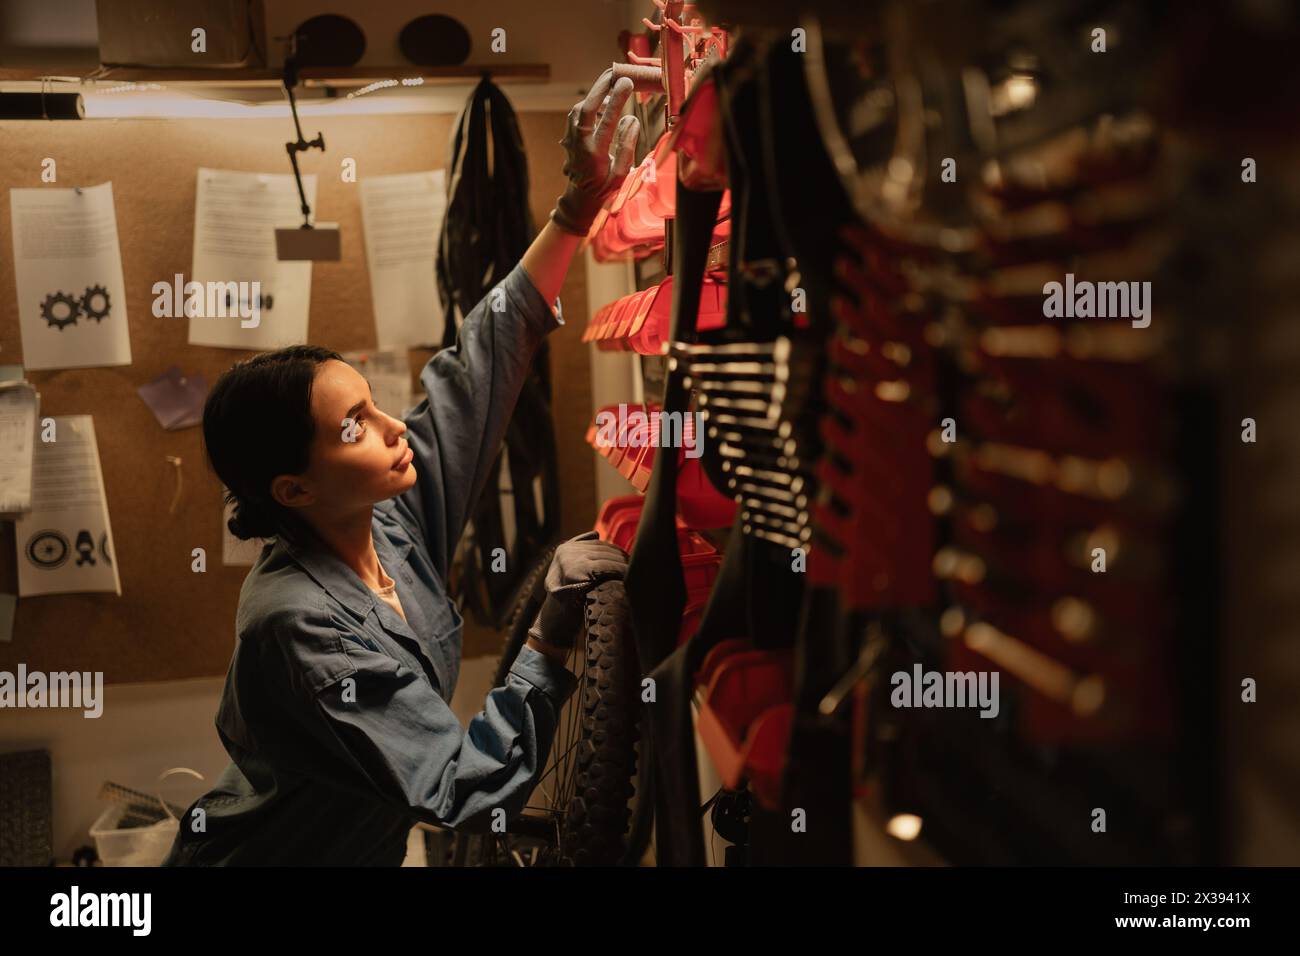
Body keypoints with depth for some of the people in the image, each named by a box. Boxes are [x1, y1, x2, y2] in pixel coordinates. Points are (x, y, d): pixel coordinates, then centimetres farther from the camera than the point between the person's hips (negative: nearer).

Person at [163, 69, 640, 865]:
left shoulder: (396, 519, -12)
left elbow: (482, 361, -11)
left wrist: (580, 203, -14)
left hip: (367, 839, 7)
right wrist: (553, 643, -35)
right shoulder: (303, 625, -32)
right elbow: (468, 793, -32)